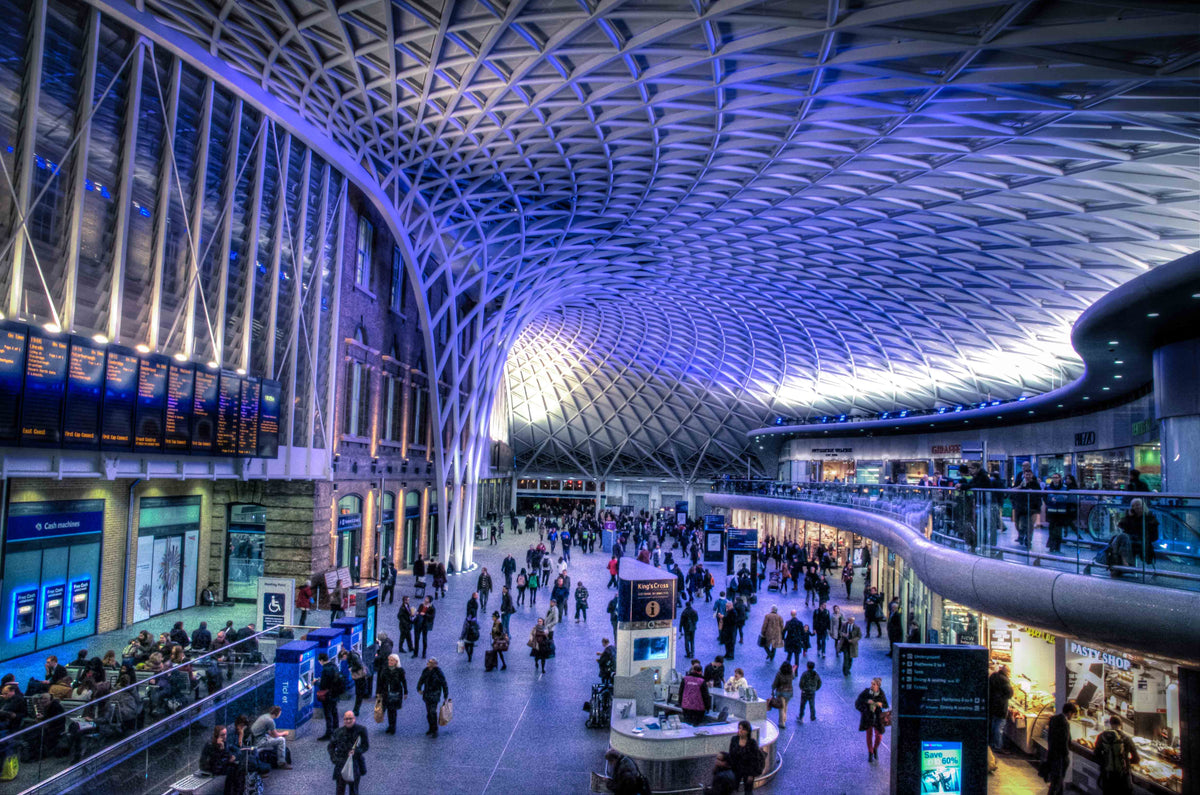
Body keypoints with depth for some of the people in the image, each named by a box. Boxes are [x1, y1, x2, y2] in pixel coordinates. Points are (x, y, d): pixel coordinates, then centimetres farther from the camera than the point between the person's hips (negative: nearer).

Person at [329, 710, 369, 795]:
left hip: (355, 763, -1)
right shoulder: (339, 731, -3)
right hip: (341, 763, 1)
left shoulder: (361, 730, -7)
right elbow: (331, 746, 9)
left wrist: (356, 751, -18)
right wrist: (333, 758, -4)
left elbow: (366, 745, -2)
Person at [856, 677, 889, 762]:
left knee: (879, 736, 1)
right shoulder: (866, 692, -13)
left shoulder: (881, 694, -11)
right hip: (868, 716, 0)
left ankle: (875, 749, 32)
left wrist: (881, 704, -23)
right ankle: (870, 753, 27)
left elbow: (886, 706, -2)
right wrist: (866, 701, -25)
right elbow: (858, 700, -9)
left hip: (877, 717, 0)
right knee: (869, 734, 10)